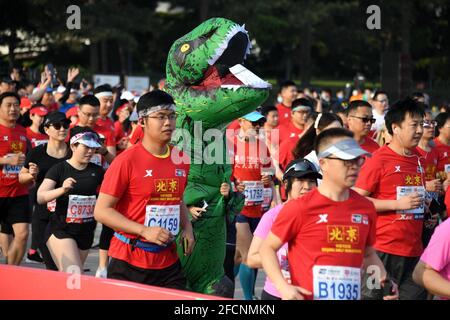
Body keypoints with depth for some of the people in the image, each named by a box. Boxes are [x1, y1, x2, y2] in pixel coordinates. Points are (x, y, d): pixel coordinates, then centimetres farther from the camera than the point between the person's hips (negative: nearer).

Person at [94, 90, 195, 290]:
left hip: (168, 263, 5)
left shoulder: (181, 159, 7)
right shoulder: (127, 161, -11)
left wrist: (187, 227, 7)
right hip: (129, 263, -5)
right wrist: (144, 231, -19)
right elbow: (101, 211, -12)